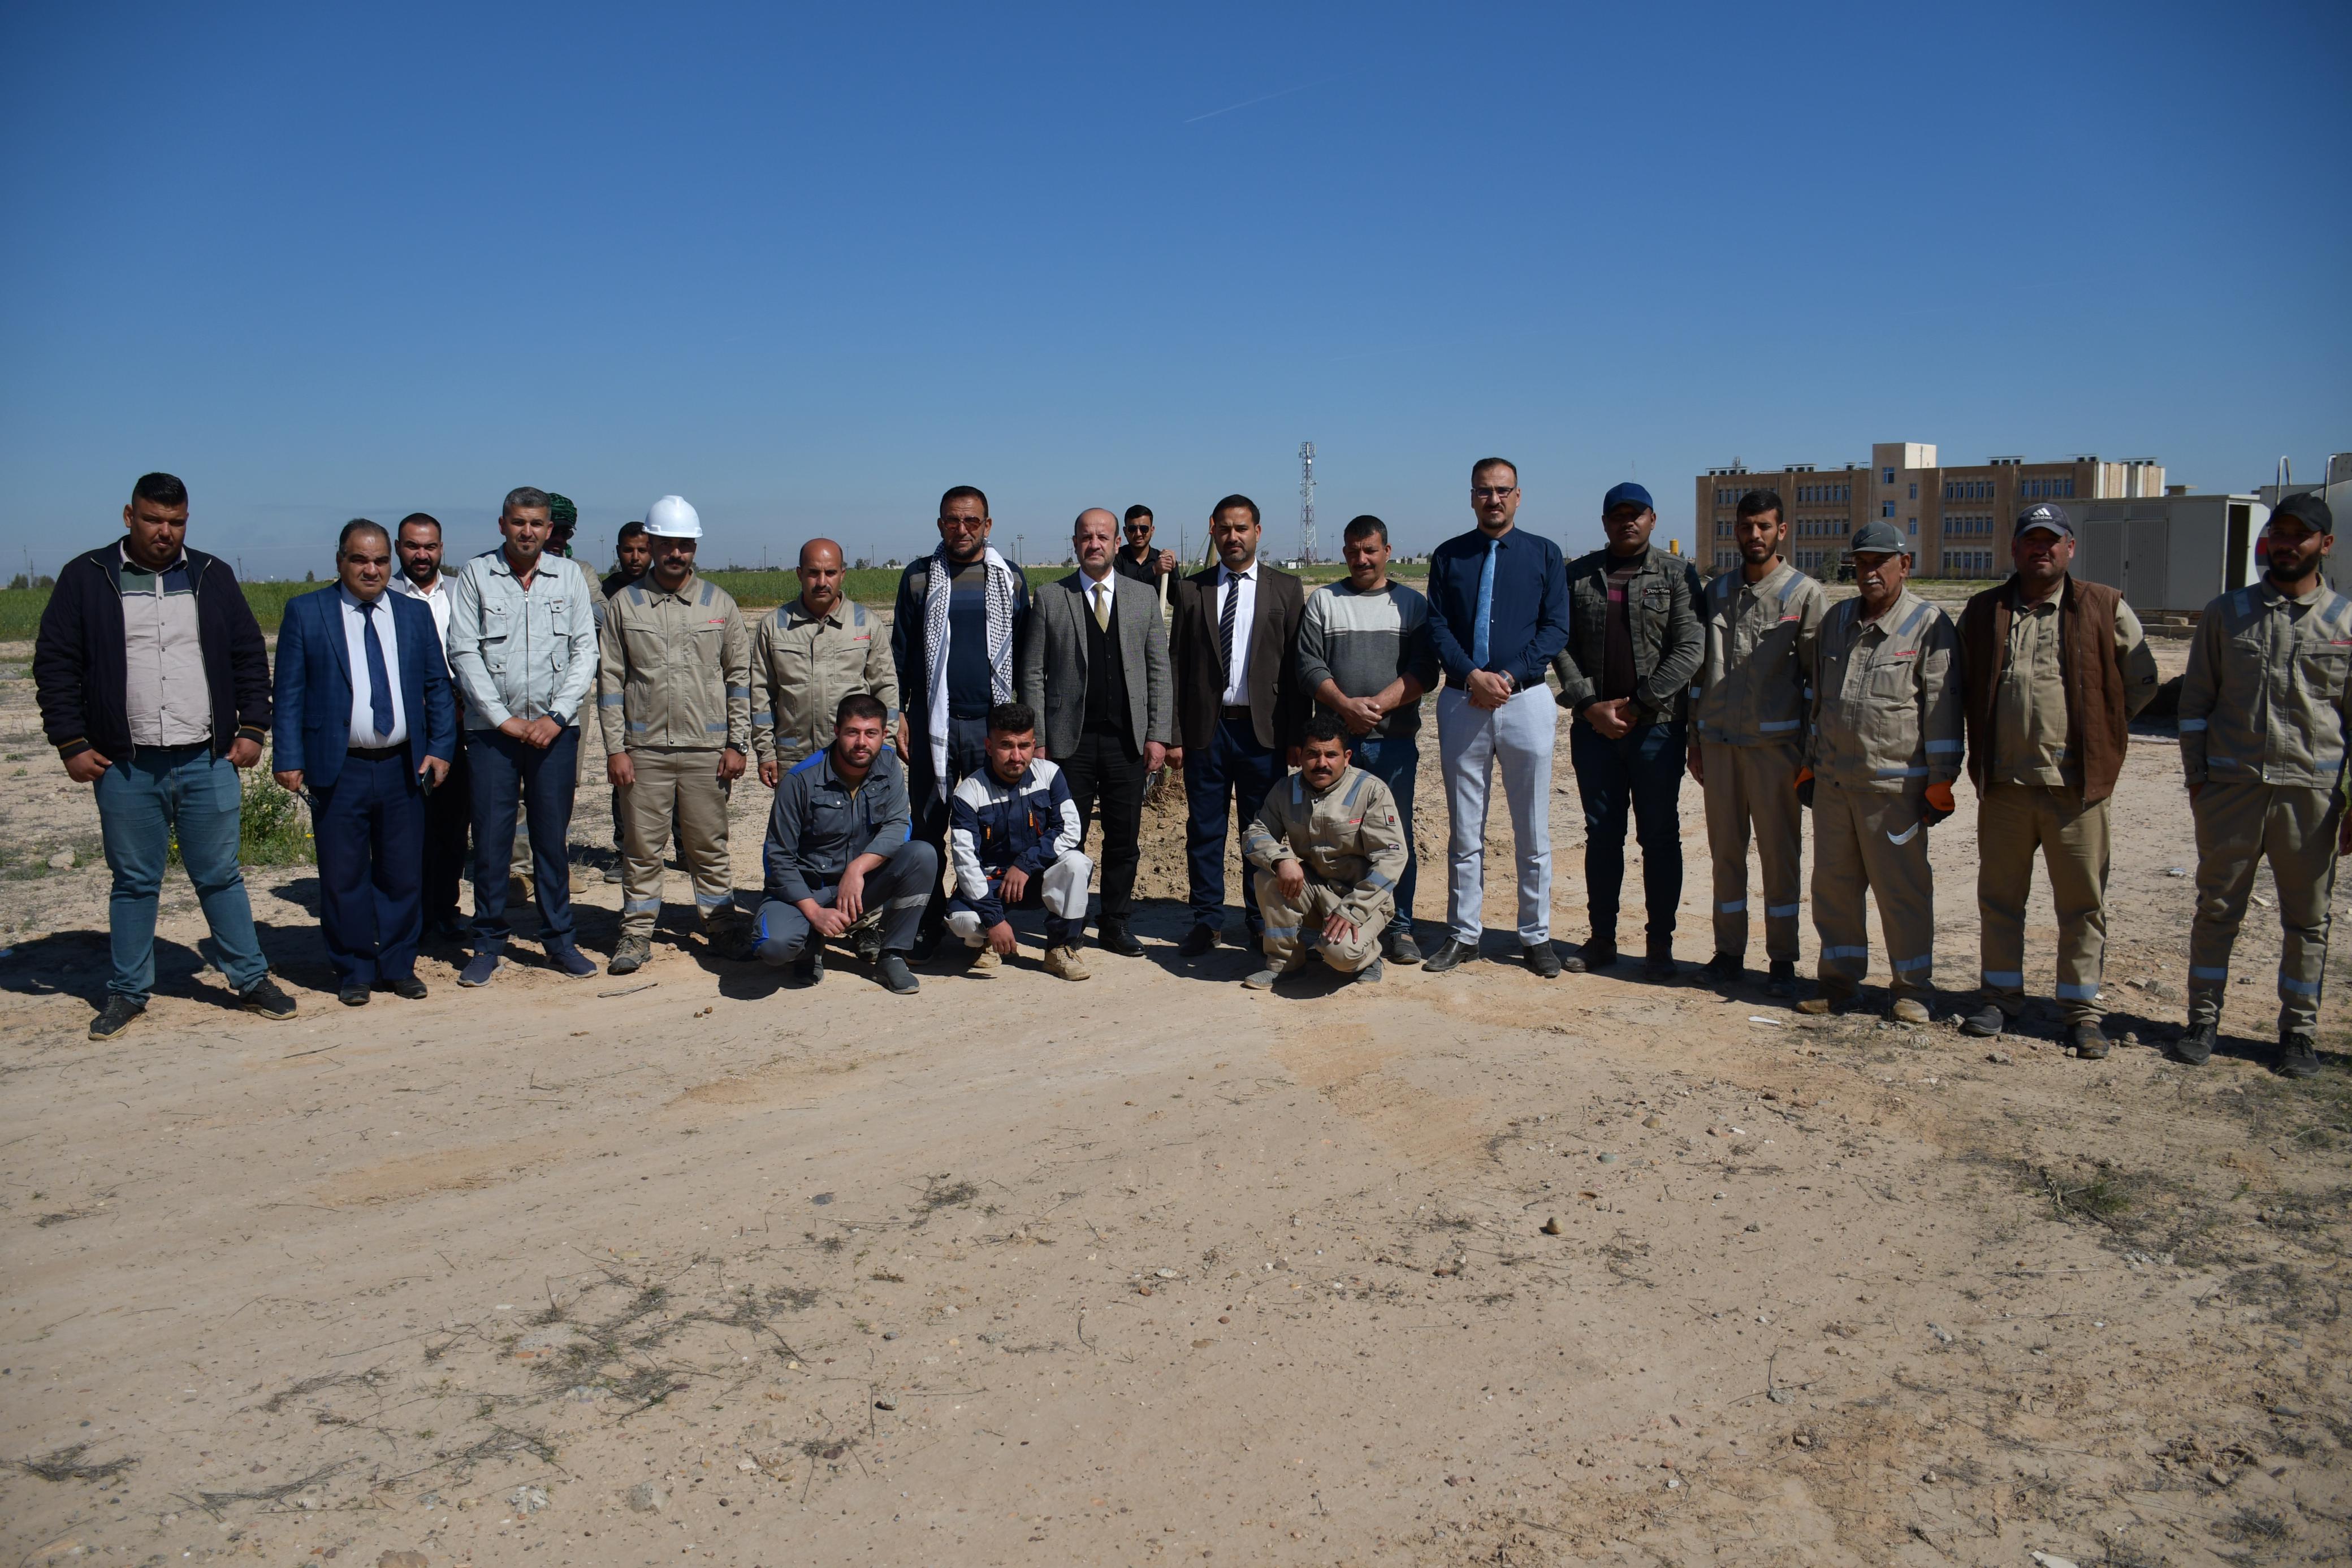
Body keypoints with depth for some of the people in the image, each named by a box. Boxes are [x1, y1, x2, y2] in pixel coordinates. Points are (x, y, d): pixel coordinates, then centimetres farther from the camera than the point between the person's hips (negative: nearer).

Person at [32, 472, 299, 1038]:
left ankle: (252, 980, 18)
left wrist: (252, 728, 2)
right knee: (133, 883, 10)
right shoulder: (86, 578, 1)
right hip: (125, 767, -1)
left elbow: (250, 655, 10)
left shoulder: (212, 576, 7)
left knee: (221, 877, 8)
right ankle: (127, 993, 21)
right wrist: (71, 745, -4)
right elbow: (55, 664, 2)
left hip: (209, 762, 1)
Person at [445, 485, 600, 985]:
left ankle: (560, 939, 16)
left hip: (555, 730, 1)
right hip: (492, 730, -1)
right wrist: (504, 719, -7)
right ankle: (489, 943, 13)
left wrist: (557, 717, -7)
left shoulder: (569, 576, 7)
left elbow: (585, 651, 3)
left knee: (552, 839, 6)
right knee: (490, 839, 1)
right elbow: (463, 653, -1)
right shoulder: (475, 575, 2)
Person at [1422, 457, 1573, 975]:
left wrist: (1509, 676, -13)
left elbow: (1556, 628, -1)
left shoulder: (1544, 554, 6)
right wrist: (1473, 676, -15)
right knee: (1465, 831, 7)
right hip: (1462, 701, 1)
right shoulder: (1448, 556, 8)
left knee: (1533, 832, 4)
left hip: (1526, 699, -1)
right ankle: (1463, 934, 14)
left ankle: (1536, 937, 13)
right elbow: (1437, 627, 1)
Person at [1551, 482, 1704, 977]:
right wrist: (1589, 705, -8)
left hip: (1657, 727, -2)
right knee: (1601, 834, 9)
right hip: (1594, 726, 2)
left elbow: (1690, 649, -6)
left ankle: (1660, 941, 13)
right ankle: (1602, 935, 18)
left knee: (1659, 836, 4)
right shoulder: (1578, 575, 9)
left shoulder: (1677, 575, 2)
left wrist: (1637, 703, -12)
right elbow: (1561, 645, 4)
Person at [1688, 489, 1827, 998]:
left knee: (1781, 853, 1)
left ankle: (1782, 959, 9)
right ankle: (1729, 951, 17)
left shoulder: (1806, 595, 1)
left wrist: (1812, 749, -6)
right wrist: (1695, 740, 13)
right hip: (1719, 742, 4)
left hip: (1776, 744, -4)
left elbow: (1819, 678, -1)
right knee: (1726, 851, 8)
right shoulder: (1716, 593, 14)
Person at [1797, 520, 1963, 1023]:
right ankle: (1840, 979, 22)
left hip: (1894, 784, -6)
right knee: (1833, 883, 10)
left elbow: (1942, 708, -6)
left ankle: (1911, 986, 14)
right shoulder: (1836, 620, 14)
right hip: (1832, 781, 6)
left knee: (1902, 887, 0)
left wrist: (1940, 782, -9)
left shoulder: (1929, 625, -4)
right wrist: (1809, 766, 19)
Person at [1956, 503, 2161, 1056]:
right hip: (2002, 784, 2)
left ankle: (2080, 1008, 14)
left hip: (2076, 784, -2)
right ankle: (2001, 994, 24)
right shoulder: (1983, 612, 9)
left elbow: (2142, 683, 9)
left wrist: (2096, 733, 5)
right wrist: (1983, 750, 11)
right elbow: (1965, 689, 20)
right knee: (1999, 896, 11)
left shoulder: (2105, 610, 2)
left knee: (2082, 903, 4)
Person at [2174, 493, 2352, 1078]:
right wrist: (2196, 777, 1)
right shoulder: (2227, 612, 6)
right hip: (2230, 787, 0)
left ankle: (2299, 1029, 19)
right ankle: (2204, 1019, 17)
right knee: (2217, 908, 6)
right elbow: (2196, 698, 8)